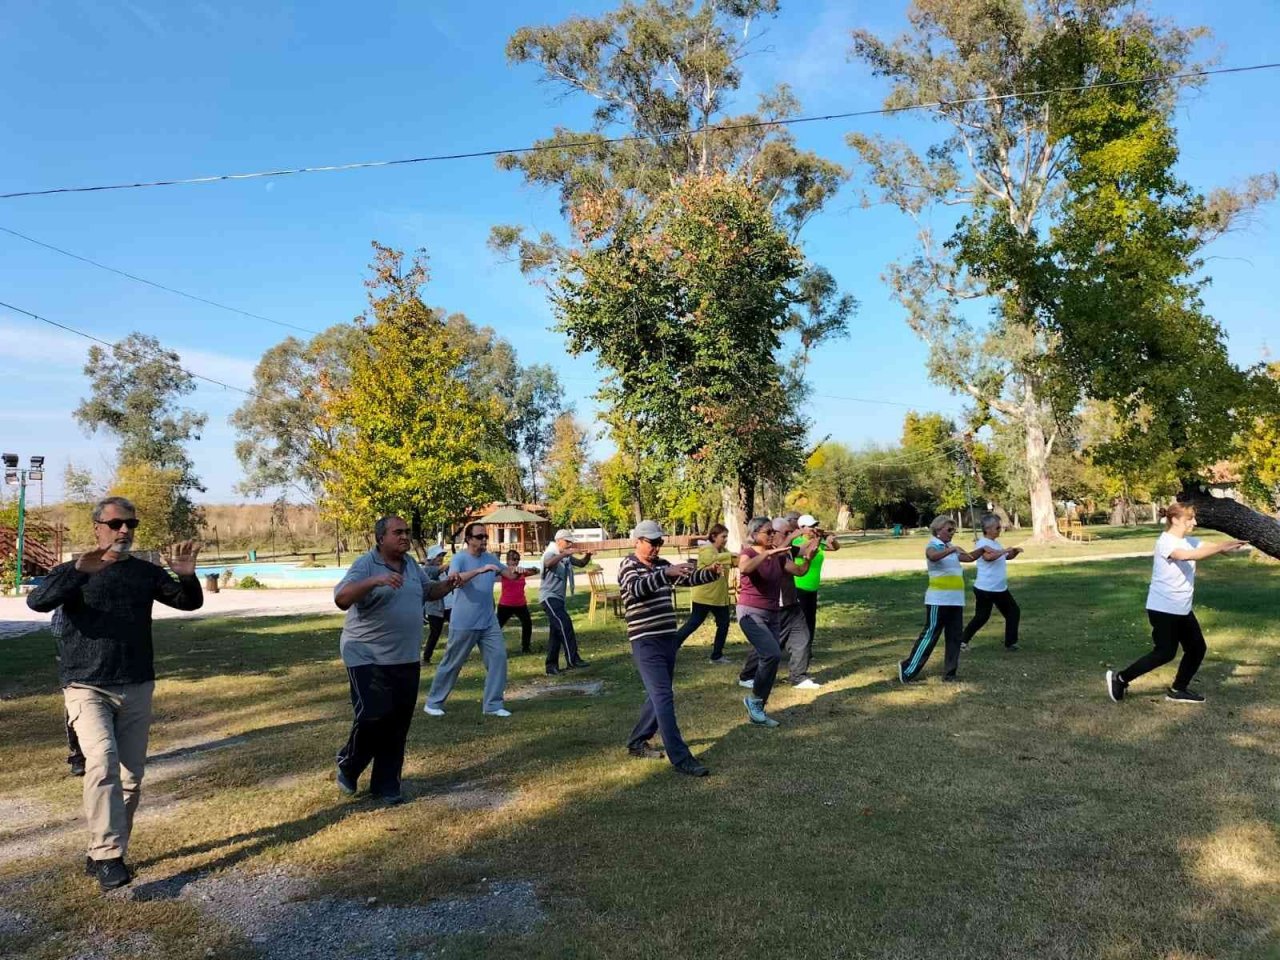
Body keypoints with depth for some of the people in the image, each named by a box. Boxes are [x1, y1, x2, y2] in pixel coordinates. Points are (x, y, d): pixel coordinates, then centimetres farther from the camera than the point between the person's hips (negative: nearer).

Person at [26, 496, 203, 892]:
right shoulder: (72, 573, 0)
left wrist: (187, 576, -21)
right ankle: (107, 857, -19)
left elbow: (190, 602, 1)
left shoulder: (146, 572, 7)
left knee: (131, 776, 7)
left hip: (137, 689, 3)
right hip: (86, 688, -3)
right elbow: (37, 602, -18)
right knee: (103, 759, -24)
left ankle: (104, 854, 24)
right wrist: (79, 571, -36)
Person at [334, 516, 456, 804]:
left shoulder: (411, 564, 10)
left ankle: (386, 786, 21)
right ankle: (347, 767, 19)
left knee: (398, 725, 8)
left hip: (406, 660, 7)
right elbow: (341, 599, -25)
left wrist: (448, 584, 3)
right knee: (372, 718, -10)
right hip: (367, 659, -6)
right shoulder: (366, 564, -12)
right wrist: (375, 581, -37)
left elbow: (429, 591, 24)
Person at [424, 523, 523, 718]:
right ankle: (434, 702, 22)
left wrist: (519, 572, -12)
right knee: (452, 664, 5)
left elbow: (510, 574, 11)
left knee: (498, 657, -2)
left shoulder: (490, 558, 7)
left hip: (489, 622, 5)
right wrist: (480, 570, -41)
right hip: (464, 624, -5)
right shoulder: (459, 558, -13)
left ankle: (493, 705, 6)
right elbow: (454, 579, -31)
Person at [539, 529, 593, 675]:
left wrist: (588, 555, -3)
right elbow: (548, 563, -35)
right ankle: (572, 660, -22)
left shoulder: (566, 557, 12)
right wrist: (565, 554, -44)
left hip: (559, 597, 9)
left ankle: (551, 666, 14)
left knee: (557, 632, 9)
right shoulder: (550, 554, -12)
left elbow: (581, 564, 18)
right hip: (549, 597, -9)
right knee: (565, 624, -21)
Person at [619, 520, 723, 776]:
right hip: (646, 642, -8)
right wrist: (667, 573, -41)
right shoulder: (628, 565, -8)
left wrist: (711, 572, -8)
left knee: (658, 696, 16)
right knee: (664, 698, -11)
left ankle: (637, 743, 31)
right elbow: (637, 588, -28)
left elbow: (689, 579, 12)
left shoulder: (662, 565, 13)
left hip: (668, 639, 8)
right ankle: (680, 757, -10)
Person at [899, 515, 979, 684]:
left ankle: (949, 673, 16)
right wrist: (951, 549, -40)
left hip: (956, 600, 8)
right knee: (930, 635, -6)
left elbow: (969, 558, 26)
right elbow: (933, 556, -31)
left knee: (955, 637, 8)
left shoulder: (951, 548, 16)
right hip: (938, 600, -8)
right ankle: (908, 669, 3)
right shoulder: (933, 546, -8)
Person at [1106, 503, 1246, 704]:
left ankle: (1179, 690, 24)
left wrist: (1230, 545, -25)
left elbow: (1209, 548, -5)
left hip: (1183, 609, 9)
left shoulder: (1190, 541, 8)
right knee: (1165, 653, -4)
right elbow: (1187, 555, -37)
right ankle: (1120, 678, 8)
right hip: (1162, 609, -9)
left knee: (1197, 648, 8)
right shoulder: (1165, 542, -19)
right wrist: (1221, 548, -42)